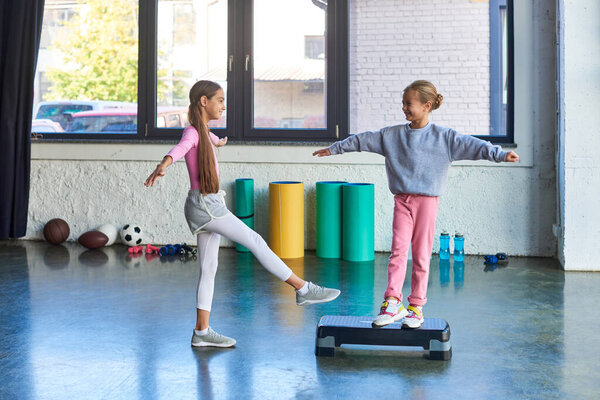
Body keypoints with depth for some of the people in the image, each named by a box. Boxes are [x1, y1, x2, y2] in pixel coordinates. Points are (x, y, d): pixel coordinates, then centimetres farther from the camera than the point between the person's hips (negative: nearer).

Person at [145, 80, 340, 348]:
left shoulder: (203, 131, 15)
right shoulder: (191, 133, -13)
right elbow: (177, 151, -35)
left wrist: (218, 142, 65)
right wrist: (161, 168, -56)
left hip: (209, 207, 10)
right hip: (204, 205, -10)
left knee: (208, 269, 7)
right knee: (255, 242, -6)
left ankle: (202, 332, 9)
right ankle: (303, 289, 0)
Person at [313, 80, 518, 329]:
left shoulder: (444, 137, 0)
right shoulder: (392, 135, 9)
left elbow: (472, 146, -7)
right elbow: (363, 141, 16)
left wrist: (500, 155, -18)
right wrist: (335, 148, 21)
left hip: (427, 201, -2)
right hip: (402, 200, 2)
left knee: (421, 255, 3)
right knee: (398, 248, -9)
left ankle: (416, 306, 11)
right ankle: (393, 303, -8)